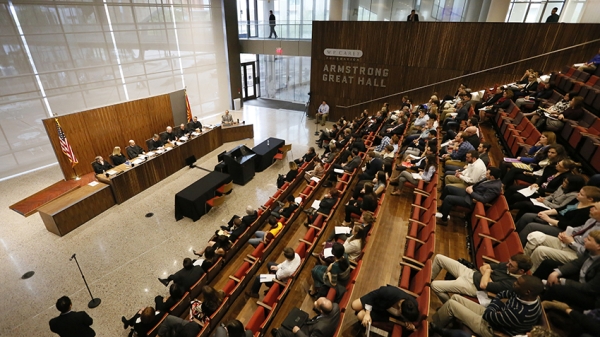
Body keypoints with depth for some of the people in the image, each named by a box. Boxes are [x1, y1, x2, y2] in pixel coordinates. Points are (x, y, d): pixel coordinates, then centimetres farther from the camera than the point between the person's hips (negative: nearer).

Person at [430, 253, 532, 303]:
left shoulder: (512, 283, -25)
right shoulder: (509, 266, 0)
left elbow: (483, 285, -29)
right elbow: (484, 267, 7)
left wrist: (488, 272, -12)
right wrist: (486, 273, -15)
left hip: (473, 286, -8)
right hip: (471, 272, 8)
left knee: (435, 285, -16)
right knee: (439, 257, 2)